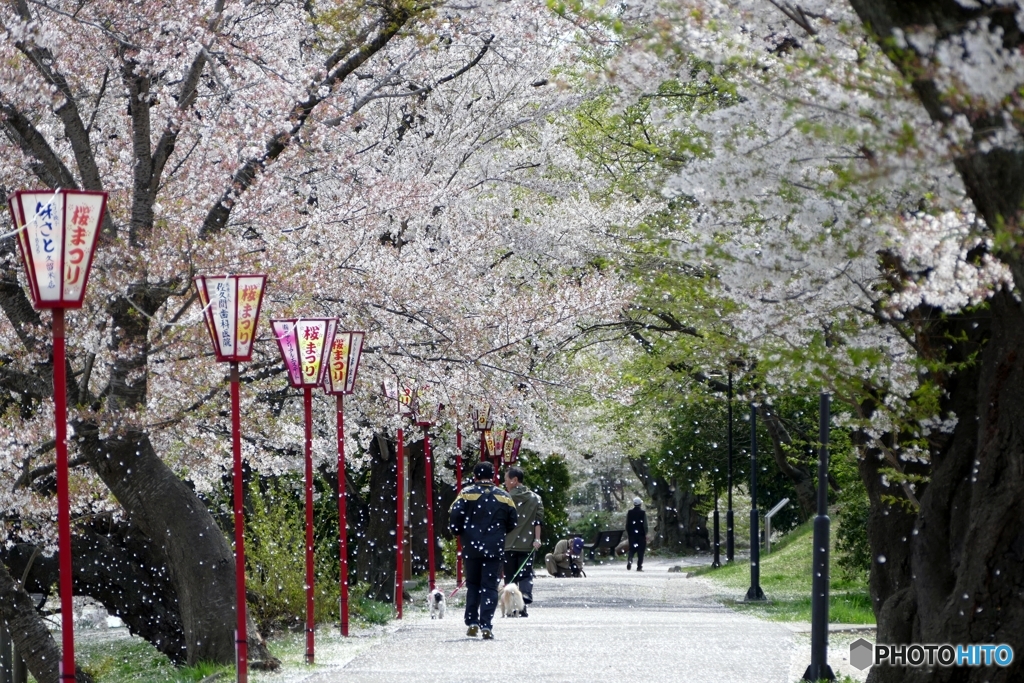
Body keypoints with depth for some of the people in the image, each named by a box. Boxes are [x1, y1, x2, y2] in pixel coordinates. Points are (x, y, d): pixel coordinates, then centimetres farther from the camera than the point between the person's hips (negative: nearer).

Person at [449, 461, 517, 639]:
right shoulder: (504, 497, 5)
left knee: (472, 585, 15)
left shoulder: (466, 494, -3)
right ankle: (486, 625, -9)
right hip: (494, 549, 0)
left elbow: (454, 518, -9)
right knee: (490, 586, 1)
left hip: (471, 547, 0)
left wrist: (460, 532, 11)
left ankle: (472, 623, 10)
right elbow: (512, 524, 8)